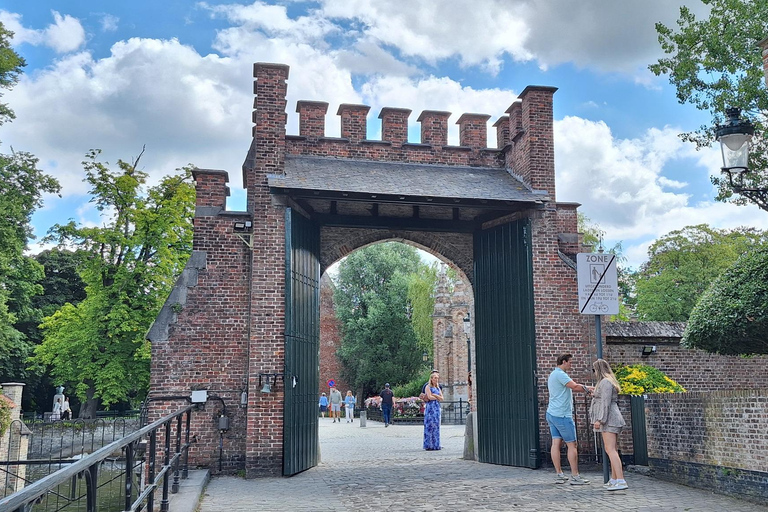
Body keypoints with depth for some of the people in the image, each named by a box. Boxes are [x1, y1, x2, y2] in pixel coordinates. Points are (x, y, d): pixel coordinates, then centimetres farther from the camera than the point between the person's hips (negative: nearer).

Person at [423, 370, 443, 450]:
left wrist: (434, 395, -6)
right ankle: (429, 445, -7)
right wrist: (438, 397, 0)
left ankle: (436, 444, 9)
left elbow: (442, 398, 8)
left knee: (436, 426, 6)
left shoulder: (438, 387, 18)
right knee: (430, 425, -8)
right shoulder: (428, 387, -1)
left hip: (437, 408, 7)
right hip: (430, 407, -7)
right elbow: (429, 397, -14)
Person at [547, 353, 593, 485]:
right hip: (562, 415, -10)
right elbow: (574, 386, -24)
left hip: (552, 414, 10)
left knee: (556, 443, 6)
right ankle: (575, 476, 0)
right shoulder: (560, 374, -14)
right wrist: (587, 388, -10)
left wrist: (585, 387, 10)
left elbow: (572, 386, 19)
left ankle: (559, 474, 7)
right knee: (571, 445, -3)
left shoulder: (554, 375, 20)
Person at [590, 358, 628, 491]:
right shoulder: (608, 382, 21)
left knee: (611, 450, -15)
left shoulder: (605, 382, -11)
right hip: (611, 420, 11)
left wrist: (599, 419, -21)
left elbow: (605, 402, -19)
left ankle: (621, 481, -20)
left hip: (609, 420, -11)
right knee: (610, 449, 13)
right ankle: (614, 480, 17)